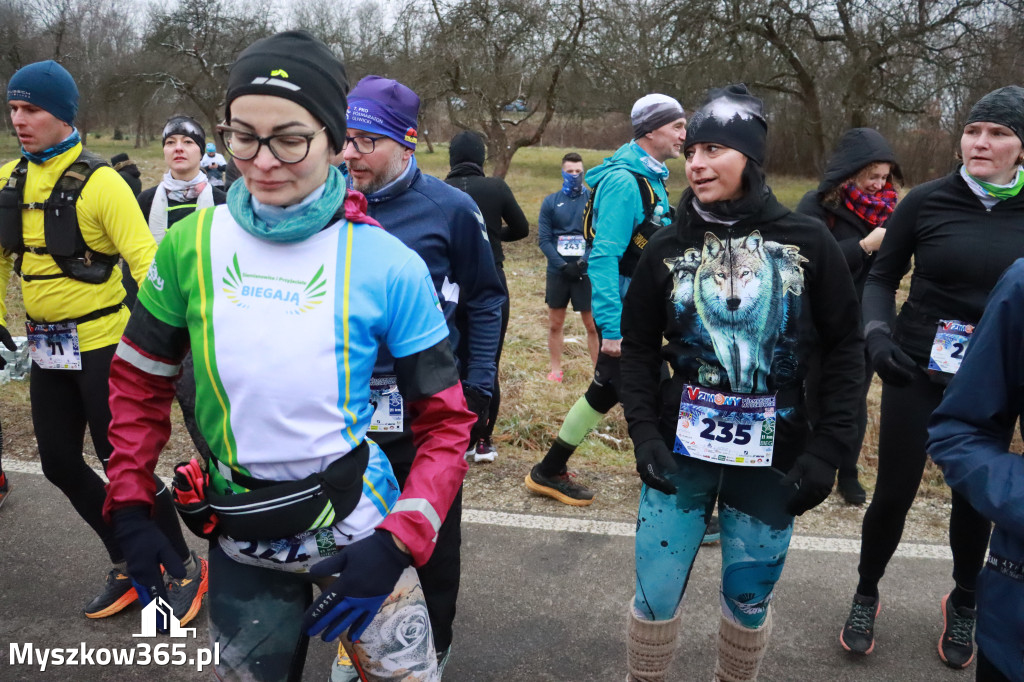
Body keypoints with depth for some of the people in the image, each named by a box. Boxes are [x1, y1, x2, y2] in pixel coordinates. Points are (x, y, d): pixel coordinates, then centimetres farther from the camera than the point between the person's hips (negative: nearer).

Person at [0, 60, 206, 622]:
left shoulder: (99, 181, -13)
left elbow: (145, 261, -18)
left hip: (101, 344, -7)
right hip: (46, 349, 7)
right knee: (59, 464, 13)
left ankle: (184, 569, 18)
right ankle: (128, 562, 31)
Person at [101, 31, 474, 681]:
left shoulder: (389, 266, -16)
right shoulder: (191, 244, -8)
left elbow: (446, 419, -10)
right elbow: (140, 382, 5)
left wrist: (398, 540, -19)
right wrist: (130, 505, 0)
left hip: (359, 536, -2)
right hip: (240, 540, 3)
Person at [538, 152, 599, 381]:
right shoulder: (550, 202, 2)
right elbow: (543, 239, -2)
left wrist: (585, 262, -17)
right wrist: (563, 265, -13)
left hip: (587, 272, -2)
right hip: (558, 272, 2)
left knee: (593, 325, 1)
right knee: (555, 324, 11)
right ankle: (555, 369, 24)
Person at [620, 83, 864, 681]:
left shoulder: (808, 243, -4)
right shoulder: (668, 249, -2)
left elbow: (845, 348, 0)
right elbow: (638, 348, 5)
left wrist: (828, 452, -5)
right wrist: (645, 435, -5)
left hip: (773, 459, 0)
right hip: (681, 452, 1)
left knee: (750, 600, 13)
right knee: (656, 593, 6)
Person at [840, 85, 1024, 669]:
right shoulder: (927, 201, -6)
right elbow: (882, 277, 0)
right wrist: (878, 333, -17)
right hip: (917, 371, -1)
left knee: (975, 496, 13)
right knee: (894, 492, 4)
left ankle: (964, 604, 39)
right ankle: (866, 595, 29)